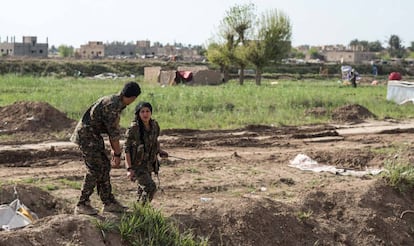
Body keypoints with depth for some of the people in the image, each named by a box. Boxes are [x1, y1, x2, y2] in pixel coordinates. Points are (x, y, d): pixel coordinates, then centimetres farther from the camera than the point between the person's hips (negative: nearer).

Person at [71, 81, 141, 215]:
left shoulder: (117, 103, 10)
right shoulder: (112, 105, -22)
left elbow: (113, 128, 18)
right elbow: (113, 131, -19)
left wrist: (114, 149, 20)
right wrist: (117, 154, -12)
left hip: (93, 135, 10)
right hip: (86, 134, -10)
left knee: (104, 166, 10)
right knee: (94, 169, -11)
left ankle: (108, 202, 15)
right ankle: (82, 204, -5)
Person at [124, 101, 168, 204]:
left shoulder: (154, 125, -1)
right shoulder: (133, 129, -18)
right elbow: (126, 148, -15)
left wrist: (160, 151, 0)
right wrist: (129, 168, -20)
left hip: (149, 164, 6)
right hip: (137, 164, -6)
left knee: (143, 190, 16)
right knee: (150, 187, -19)